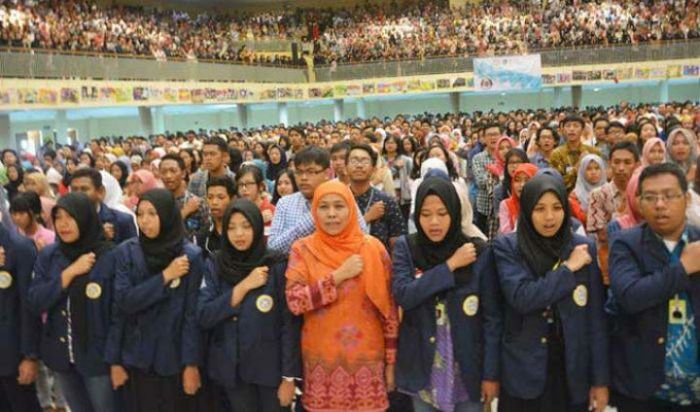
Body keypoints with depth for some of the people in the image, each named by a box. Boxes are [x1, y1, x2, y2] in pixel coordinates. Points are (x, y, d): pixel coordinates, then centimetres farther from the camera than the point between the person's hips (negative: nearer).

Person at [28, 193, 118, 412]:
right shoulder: (48, 256, 2)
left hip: (98, 354, -4)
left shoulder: (110, 257, -13)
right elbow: (36, 301, -6)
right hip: (60, 353, 5)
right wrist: (69, 272, -18)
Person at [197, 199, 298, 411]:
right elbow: (204, 317, -8)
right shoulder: (215, 265, 1)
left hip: (270, 366, -2)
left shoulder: (277, 265, -8)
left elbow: (289, 323, -9)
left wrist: (289, 377, -11)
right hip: (231, 367, 2)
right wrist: (243, 287, -16)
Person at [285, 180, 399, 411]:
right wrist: (339, 275, -17)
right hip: (321, 360, 0)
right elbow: (295, 302, -13)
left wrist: (391, 361, 1)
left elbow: (389, 307, 1)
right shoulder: (303, 249, -2)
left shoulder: (372, 248, -3)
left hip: (367, 358, 0)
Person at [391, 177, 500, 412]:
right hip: (422, 370, 1)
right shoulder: (406, 248, -4)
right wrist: (450, 265, -19)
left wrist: (491, 373, -7)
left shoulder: (478, 251, -8)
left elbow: (491, 317, -6)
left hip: (467, 369, -1)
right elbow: (402, 295, -19)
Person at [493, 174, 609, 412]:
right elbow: (521, 298, -21)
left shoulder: (584, 248, 0)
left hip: (572, 374, 2)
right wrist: (568, 268, -14)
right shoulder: (507, 247, -6)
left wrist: (600, 379, 0)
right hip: (523, 374, -2)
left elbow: (596, 318, 1)